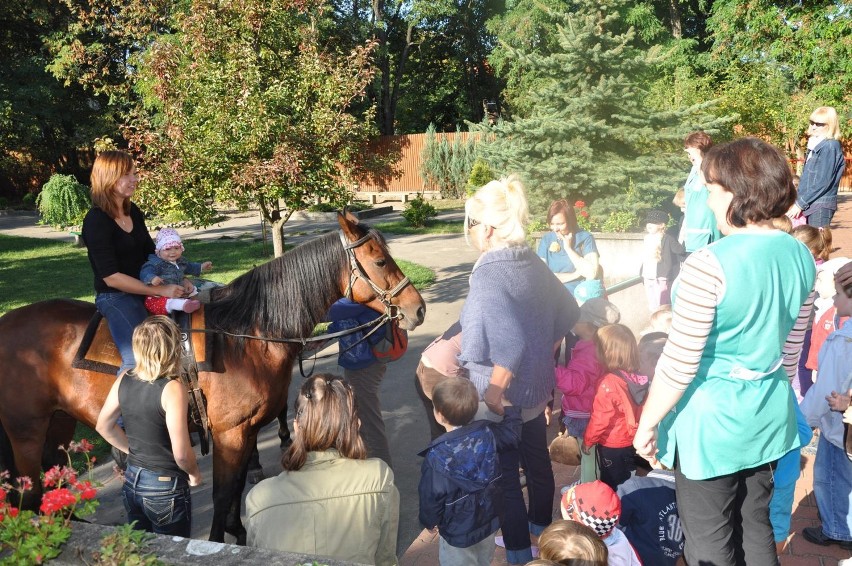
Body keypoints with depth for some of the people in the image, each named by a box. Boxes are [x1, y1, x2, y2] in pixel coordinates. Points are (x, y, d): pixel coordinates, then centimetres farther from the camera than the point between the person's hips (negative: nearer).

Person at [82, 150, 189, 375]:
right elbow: (111, 277, -19)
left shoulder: (134, 212, 8)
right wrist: (160, 290, -20)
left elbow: (151, 254, 16)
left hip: (144, 292, 8)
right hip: (115, 298, -8)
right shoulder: (96, 220, -15)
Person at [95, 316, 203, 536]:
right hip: (165, 487, -6)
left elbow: (103, 427, 9)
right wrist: (194, 474, -5)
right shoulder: (172, 389, -24)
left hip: (131, 480, 6)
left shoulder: (124, 380, -5)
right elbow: (181, 452, -24)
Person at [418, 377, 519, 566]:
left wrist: (429, 521, 1)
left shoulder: (437, 455, -29)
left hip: (458, 529, -5)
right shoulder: (487, 432, -17)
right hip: (489, 517, 5)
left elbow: (432, 495, -18)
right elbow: (512, 431, 2)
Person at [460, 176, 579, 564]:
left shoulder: (488, 274, -25)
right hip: (537, 391, 9)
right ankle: (540, 526, 49)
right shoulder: (534, 264, -1)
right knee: (537, 461, 26)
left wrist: (492, 397, -22)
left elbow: (509, 346, -33)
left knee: (504, 477, 9)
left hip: (502, 400, -8)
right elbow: (568, 314, 11)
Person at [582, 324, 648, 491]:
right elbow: (635, 408, 6)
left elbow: (600, 418, -23)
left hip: (612, 445, -7)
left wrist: (588, 440, -9)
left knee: (612, 487, 9)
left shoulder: (608, 383, -28)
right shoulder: (635, 377, -6)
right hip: (631, 440, 7)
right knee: (627, 480, 22)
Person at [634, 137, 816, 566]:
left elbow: (678, 365, -21)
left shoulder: (709, 265, -25)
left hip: (713, 419, -7)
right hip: (770, 415, 7)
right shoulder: (800, 256, -1)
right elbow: (791, 347, 10)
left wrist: (647, 423, -9)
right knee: (756, 528, 23)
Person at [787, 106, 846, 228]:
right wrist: (797, 200, 13)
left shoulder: (830, 146, -12)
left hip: (821, 204, -8)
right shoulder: (816, 144, 15)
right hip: (811, 202, 8)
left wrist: (800, 203, -15)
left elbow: (823, 181, -17)